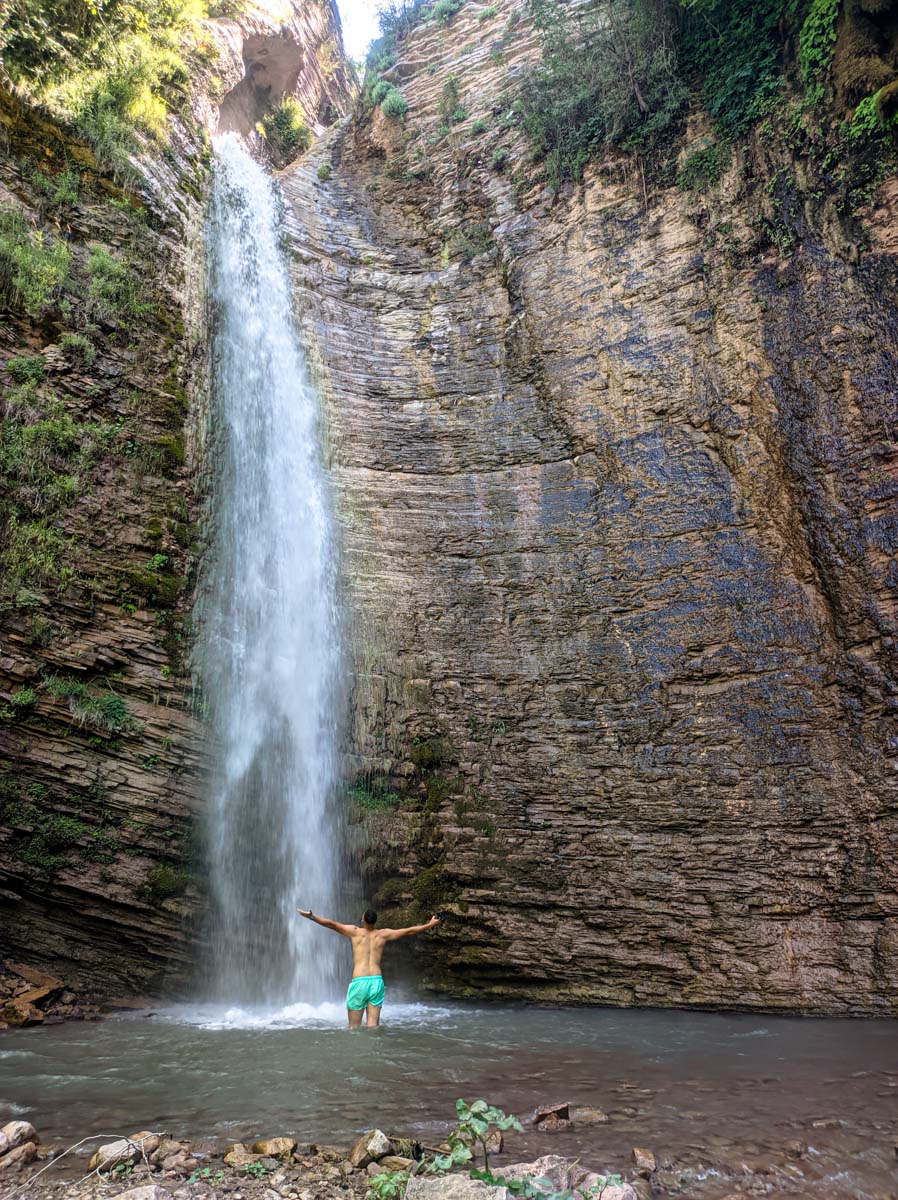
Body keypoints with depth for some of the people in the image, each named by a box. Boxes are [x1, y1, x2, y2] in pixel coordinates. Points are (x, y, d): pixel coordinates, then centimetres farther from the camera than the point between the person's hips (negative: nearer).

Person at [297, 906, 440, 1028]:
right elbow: (409, 931, 16)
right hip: (377, 981, 3)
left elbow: (332, 924, -5)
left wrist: (312, 917, -6)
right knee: (373, 1026, 5)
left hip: (359, 982, -3)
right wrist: (429, 925, 26)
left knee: (354, 1027, 4)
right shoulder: (383, 935, 10)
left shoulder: (355, 932, 3)